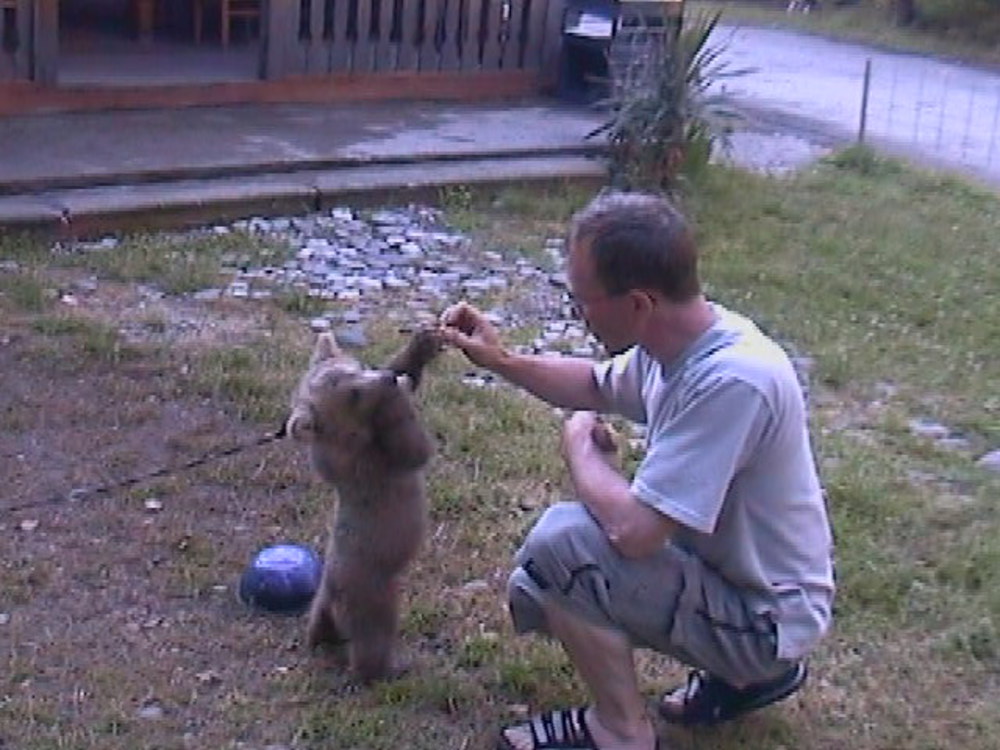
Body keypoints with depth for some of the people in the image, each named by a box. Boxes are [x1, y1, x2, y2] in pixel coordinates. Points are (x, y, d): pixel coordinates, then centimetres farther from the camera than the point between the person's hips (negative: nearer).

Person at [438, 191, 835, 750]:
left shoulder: (731, 381, -33)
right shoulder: (679, 337, -6)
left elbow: (633, 529, -33)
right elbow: (598, 387, 17)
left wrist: (581, 446, -14)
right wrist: (502, 361, 3)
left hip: (764, 619, -9)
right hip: (728, 570, 9)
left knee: (562, 543, -24)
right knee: (537, 590, 15)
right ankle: (743, 673, 18)